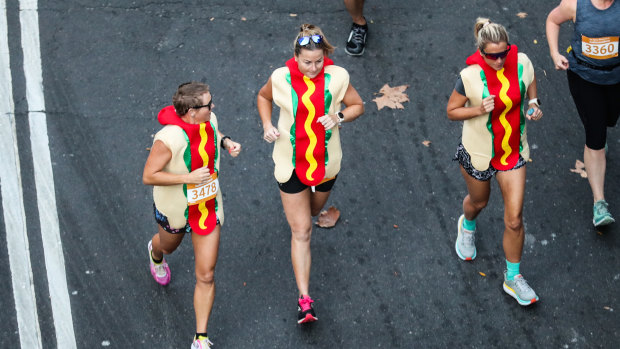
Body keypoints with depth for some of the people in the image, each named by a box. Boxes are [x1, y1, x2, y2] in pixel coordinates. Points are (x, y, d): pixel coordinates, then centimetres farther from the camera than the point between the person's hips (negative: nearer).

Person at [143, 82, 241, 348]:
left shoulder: (209, 119, -14)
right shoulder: (168, 138, -34)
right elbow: (148, 177, -28)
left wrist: (226, 142, -9)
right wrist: (189, 177, -33)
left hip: (208, 208, 3)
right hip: (175, 210, -3)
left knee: (205, 275, 2)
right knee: (169, 246, 33)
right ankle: (155, 254, 74)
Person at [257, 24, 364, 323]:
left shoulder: (337, 77, -14)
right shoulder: (281, 78, -14)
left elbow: (357, 106, 0)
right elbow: (263, 97, 7)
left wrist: (338, 117, -21)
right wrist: (267, 125, -10)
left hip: (325, 161, 2)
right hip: (291, 163, -2)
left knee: (313, 210, 29)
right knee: (301, 231, -2)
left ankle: (292, 206, 68)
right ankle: (304, 299, -2)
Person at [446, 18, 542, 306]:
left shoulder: (522, 63, -15)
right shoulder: (471, 77, -25)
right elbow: (452, 111, -13)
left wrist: (533, 104, -12)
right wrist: (479, 110, -31)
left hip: (513, 151, 2)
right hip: (478, 153, -2)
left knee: (514, 219, 2)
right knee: (478, 201, 26)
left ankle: (513, 278, 22)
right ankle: (467, 226, 65)